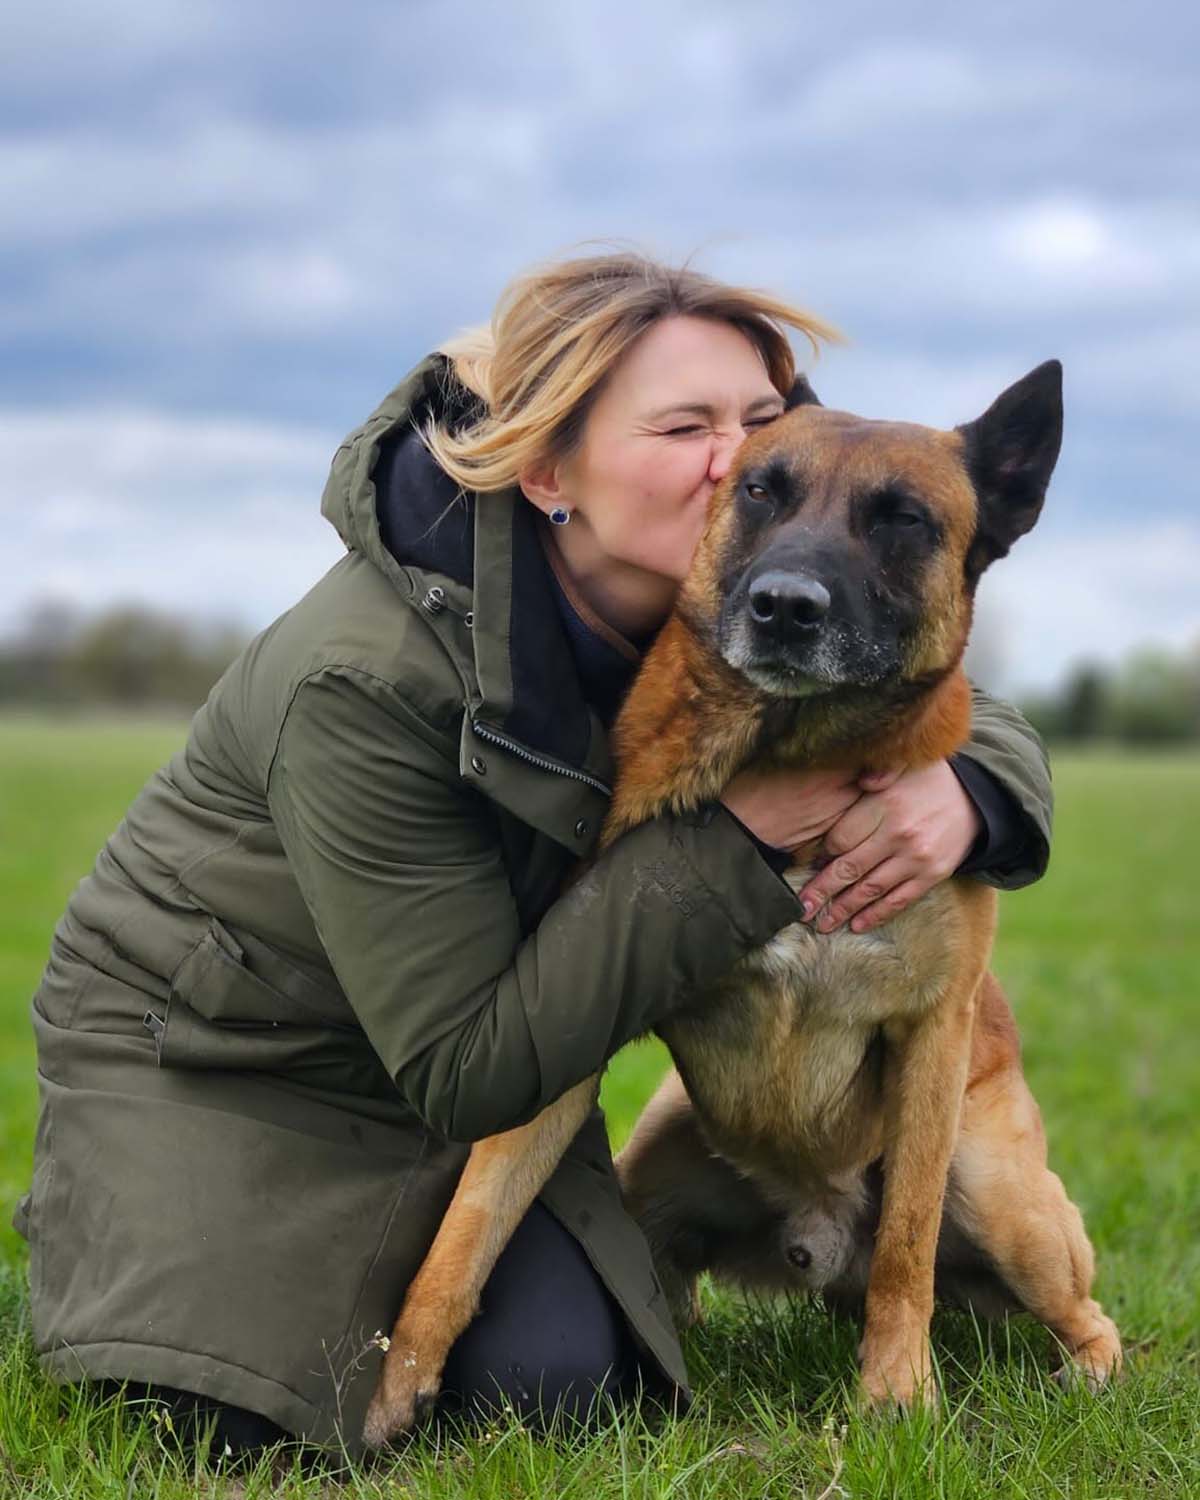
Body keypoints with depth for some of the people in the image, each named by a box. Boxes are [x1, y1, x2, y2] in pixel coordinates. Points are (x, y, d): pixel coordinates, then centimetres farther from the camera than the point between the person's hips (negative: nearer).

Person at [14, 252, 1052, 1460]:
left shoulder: (717, 614, -15)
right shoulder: (365, 680, -34)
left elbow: (975, 718, -3)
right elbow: (466, 1070, -30)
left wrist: (958, 793, -30)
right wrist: (733, 837, -36)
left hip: (465, 1058, 5)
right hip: (199, 1045, -5)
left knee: (561, 1382, -16)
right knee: (242, 1425, -20)